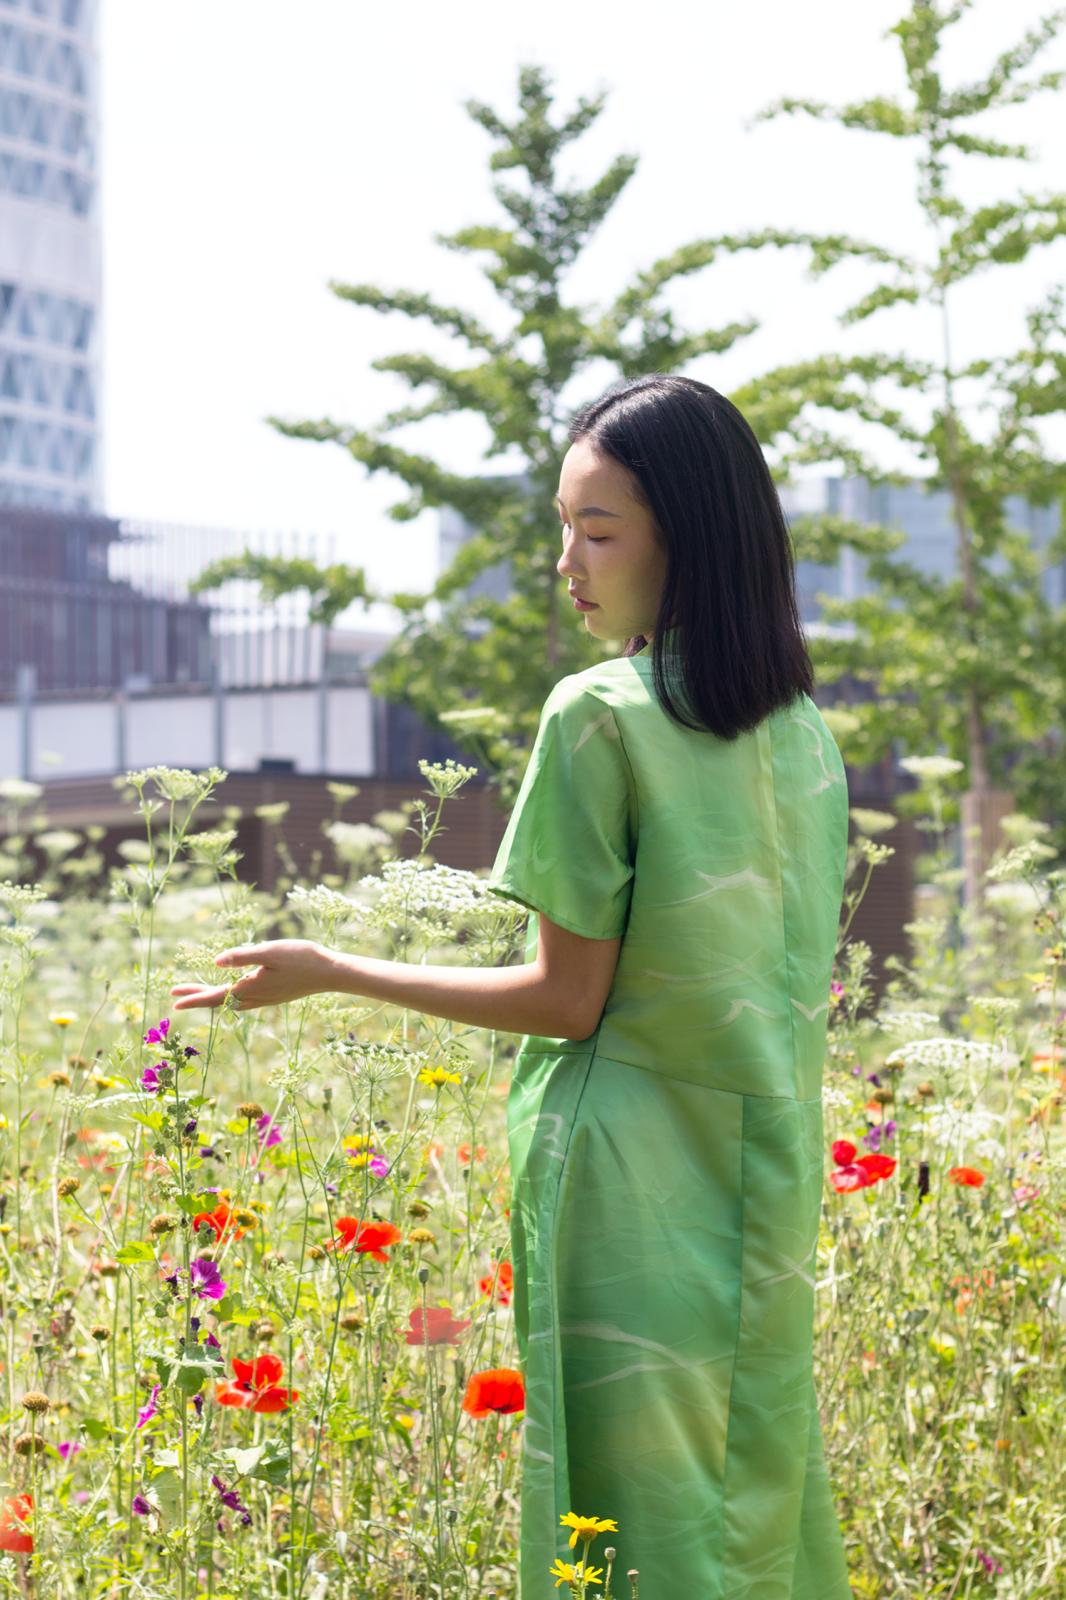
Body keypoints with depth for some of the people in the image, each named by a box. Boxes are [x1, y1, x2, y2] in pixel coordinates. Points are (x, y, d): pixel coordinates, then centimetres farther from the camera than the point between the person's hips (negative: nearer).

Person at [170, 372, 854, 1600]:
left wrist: (332, 974, -6)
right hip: (767, 1177, 7)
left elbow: (566, 1000, -13)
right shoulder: (802, 730, 6)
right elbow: (796, 978, 10)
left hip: (630, 1175, -7)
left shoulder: (600, 713, -15)